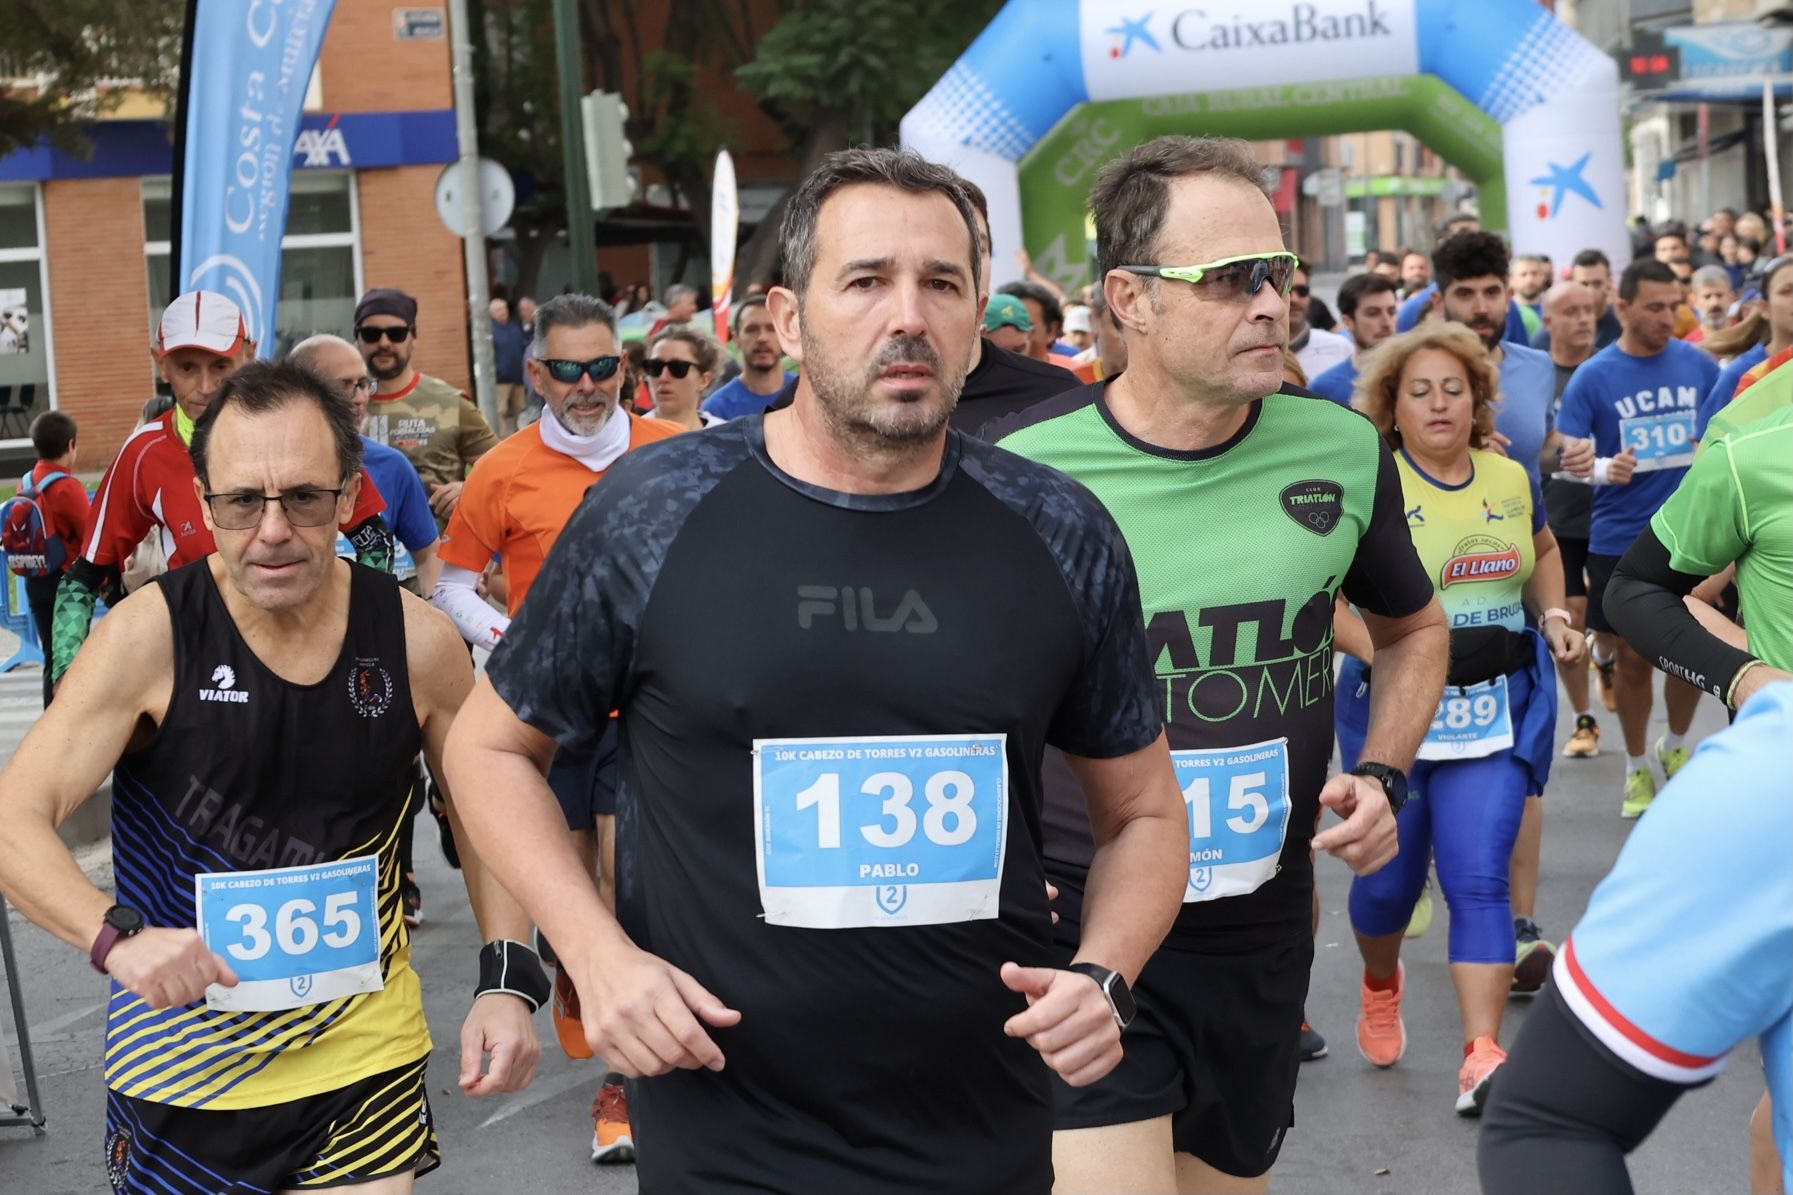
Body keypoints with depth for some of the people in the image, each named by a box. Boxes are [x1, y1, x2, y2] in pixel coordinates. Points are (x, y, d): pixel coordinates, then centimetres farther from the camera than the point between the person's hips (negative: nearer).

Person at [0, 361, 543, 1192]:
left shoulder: (416, 641, -8)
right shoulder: (149, 635, -13)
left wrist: (508, 980, -7)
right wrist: (116, 935, -34)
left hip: (365, 1056, 1)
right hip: (180, 1067, -1)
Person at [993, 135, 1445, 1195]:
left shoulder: (1343, 453, -2)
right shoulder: (1019, 470, -13)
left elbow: (1415, 629, 19)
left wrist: (1384, 777, 4)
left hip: (1264, 938, 4)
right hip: (1079, 930, -4)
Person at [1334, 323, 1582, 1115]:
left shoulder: (1511, 479, 6)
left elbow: (1543, 551, 26)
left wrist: (1554, 614, 8)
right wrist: (1377, 650, -28)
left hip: (1496, 710, 2)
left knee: (1479, 876, -8)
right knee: (1390, 875, 11)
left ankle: (1482, 1057, -10)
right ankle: (1380, 987, 44)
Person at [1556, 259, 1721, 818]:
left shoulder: (1699, 365, 1)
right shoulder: (1593, 377, -6)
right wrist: (1604, 469, -29)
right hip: (1620, 541, -2)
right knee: (1634, 660, 7)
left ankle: (1675, 746, 35)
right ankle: (1636, 767, 25)